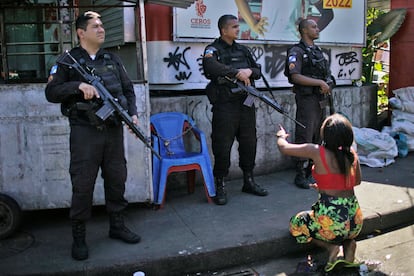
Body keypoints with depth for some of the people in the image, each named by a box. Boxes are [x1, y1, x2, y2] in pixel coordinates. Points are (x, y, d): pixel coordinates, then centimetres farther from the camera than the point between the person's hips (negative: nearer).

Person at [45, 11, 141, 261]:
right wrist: (78, 85, -20)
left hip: (114, 130, 4)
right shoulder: (68, 61, 1)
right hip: (85, 131, -4)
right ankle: (79, 236, 14)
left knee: (117, 179, 10)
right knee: (83, 184, -1)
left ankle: (117, 225, 27)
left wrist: (133, 113, 0)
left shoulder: (113, 60, 14)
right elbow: (51, 93, -6)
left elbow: (128, 89, 16)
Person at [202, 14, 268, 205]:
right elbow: (210, 66, -25)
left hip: (246, 103, 6)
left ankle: (249, 181, 27)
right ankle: (220, 186, 10)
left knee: (249, 143, 12)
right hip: (225, 105, -6)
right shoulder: (213, 50, -3)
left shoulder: (243, 50, 17)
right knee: (222, 147, -3)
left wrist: (249, 71, -7)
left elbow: (258, 71, 16)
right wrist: (237, 73, -23)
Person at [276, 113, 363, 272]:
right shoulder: (352, 153, 2)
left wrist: (281, 136, 22)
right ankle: (348, 242, 9)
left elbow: (284, 148, 0)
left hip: (331, 220, -5)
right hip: (355, 219, 5)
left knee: (296, 224, 24)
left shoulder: (317, 152, -13)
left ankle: (329, 246, 3)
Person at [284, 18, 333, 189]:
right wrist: (319, 83, -18)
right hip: (307, 99, -8)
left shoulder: (318, 51, 18)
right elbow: (295, 76, -18)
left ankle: (312, 173, 22)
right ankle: (300, 176, 1)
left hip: (321, 99, 8)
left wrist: (327, 85, 3)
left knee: (317, 138, 12)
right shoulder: (297, 51, -7)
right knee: (304, 138, -7)